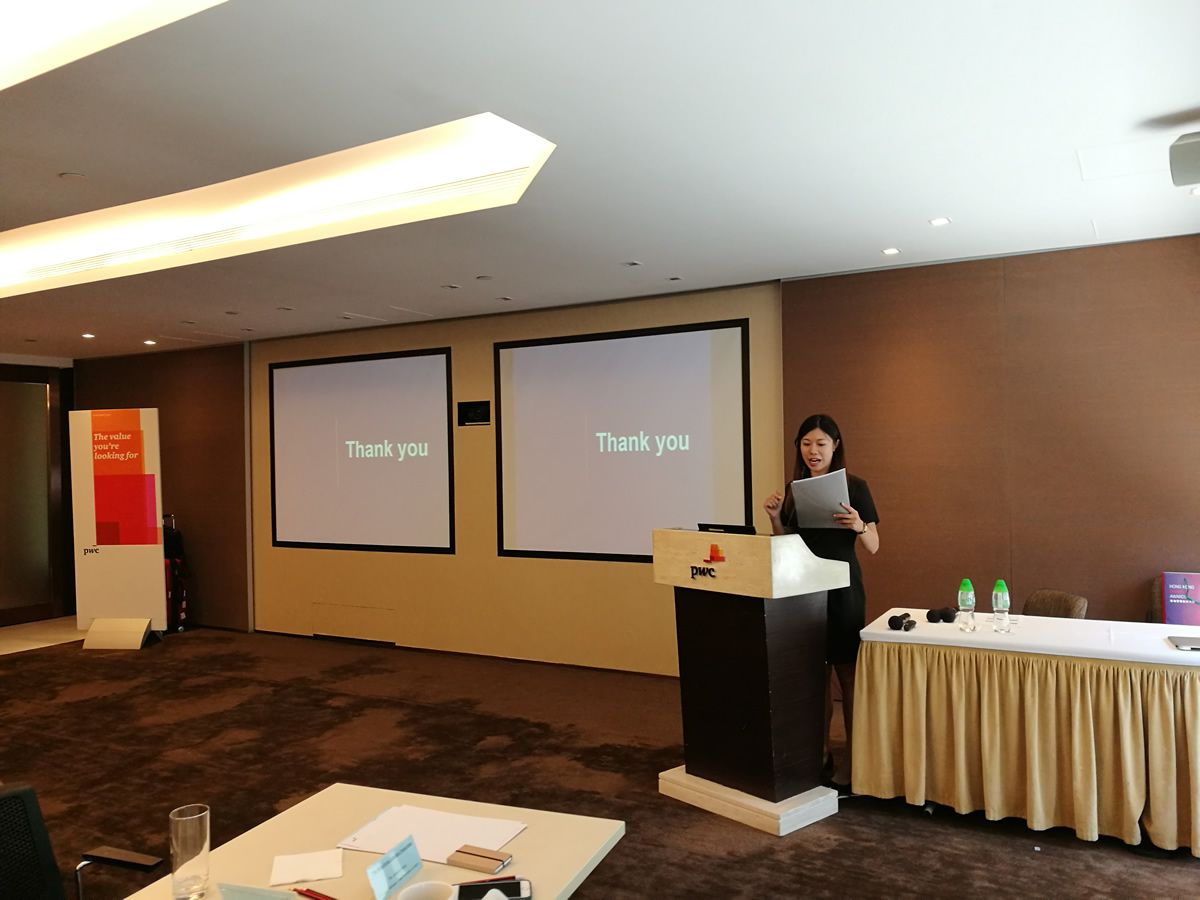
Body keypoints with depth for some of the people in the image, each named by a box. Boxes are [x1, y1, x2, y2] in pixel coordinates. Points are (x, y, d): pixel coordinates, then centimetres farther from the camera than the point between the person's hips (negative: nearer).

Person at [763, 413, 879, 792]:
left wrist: (859, 526, -26)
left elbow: (873, 546, -6)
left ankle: (851, 760, 13)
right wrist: (774, 517, -5)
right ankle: (820, 753, 23)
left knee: (847, 674, 1)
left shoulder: (854, 487, -5)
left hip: (842, 591, -5)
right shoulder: (795, 489, 9)